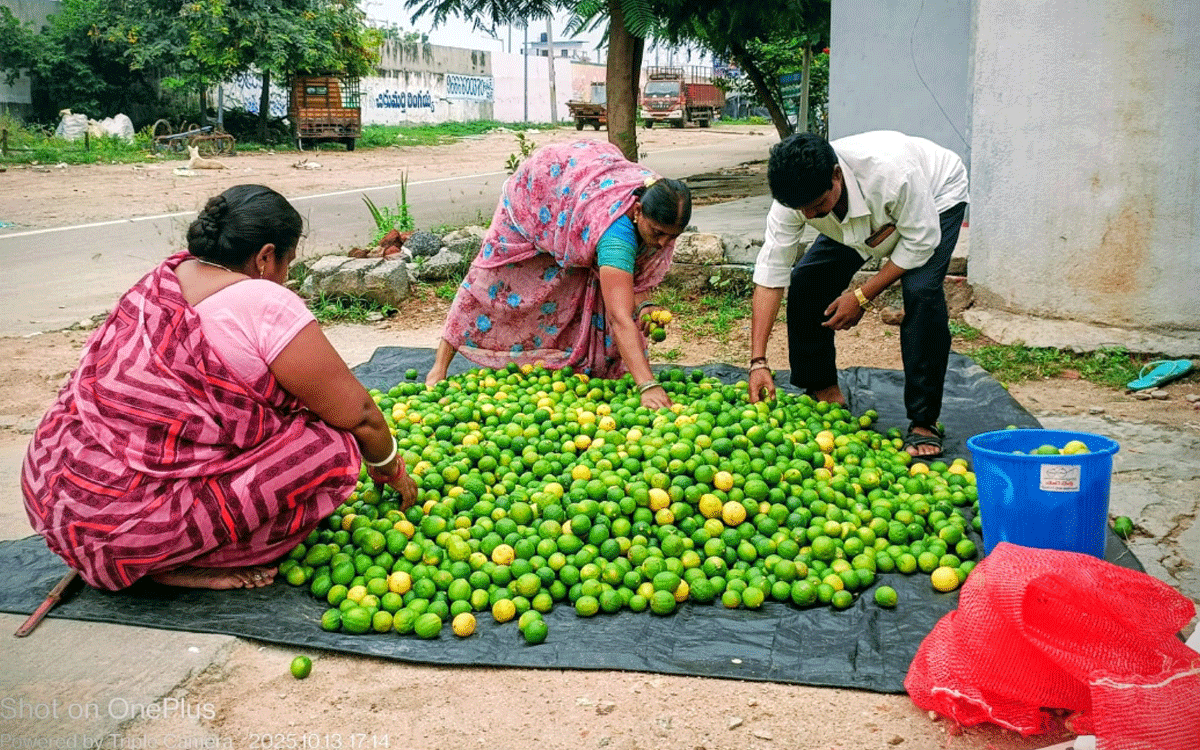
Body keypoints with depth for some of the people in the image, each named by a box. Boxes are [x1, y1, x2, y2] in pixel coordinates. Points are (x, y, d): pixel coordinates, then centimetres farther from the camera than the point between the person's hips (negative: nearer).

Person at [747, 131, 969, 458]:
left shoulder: (891, 171, -45)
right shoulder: (794, 197, -31)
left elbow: (921, 241, -30)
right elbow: (771, 273, -29)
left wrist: (862, 296, -29)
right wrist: (758, 362, -33)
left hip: (936, 196, -4)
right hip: (857, 216, 5)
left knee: (921, 290, -29)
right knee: (805, 281, -10)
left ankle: (924, 421, -18)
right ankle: (823, 391, 10)